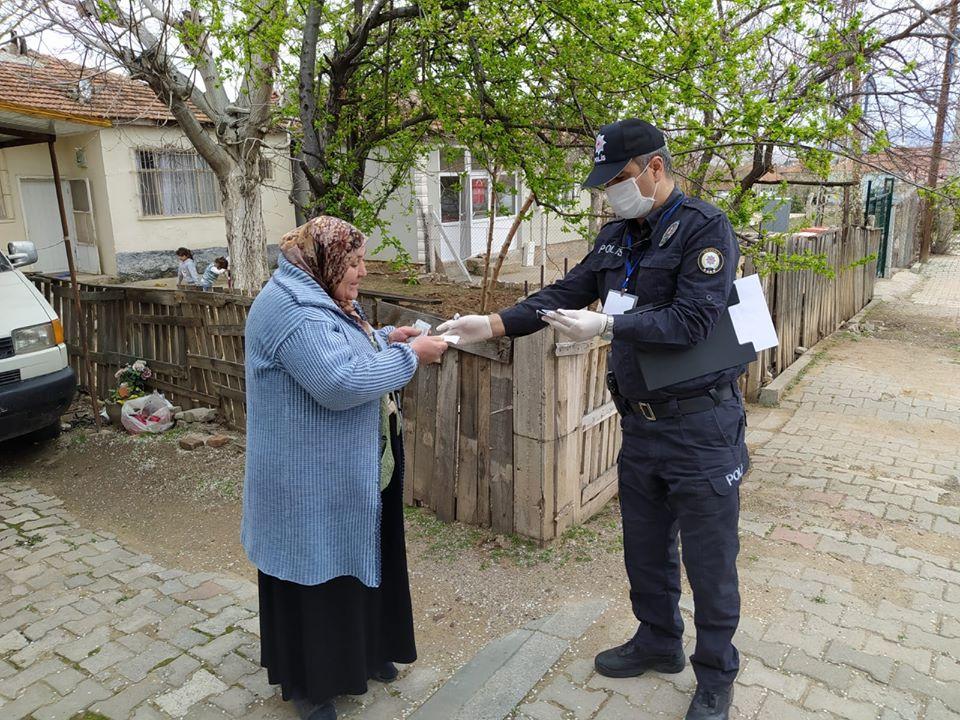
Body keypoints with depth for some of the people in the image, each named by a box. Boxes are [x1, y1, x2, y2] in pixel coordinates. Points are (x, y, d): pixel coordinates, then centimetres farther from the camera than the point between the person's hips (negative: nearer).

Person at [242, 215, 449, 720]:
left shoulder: (320, 299, 10)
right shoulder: (293, 310, -24)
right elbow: (342, 383, -32)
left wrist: (386, 338, 4)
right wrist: (409, 356, -23)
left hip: (347, 471, 11)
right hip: (310, 479, -10)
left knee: (353, 560, 22)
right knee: (314, 575, 6)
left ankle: (360, 652, 41)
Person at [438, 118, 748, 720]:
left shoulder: (705, 228, -15)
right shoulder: (617, 236, 7)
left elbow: (690, 322, -24)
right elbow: (564, 295, 7)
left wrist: (606, 325, -25)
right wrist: (492, 325, -2)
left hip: (701, 426, -7)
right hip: (640, 422, 7)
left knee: (709, 560, 8)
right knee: (646, 547, 21)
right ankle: (659, 642, 44)